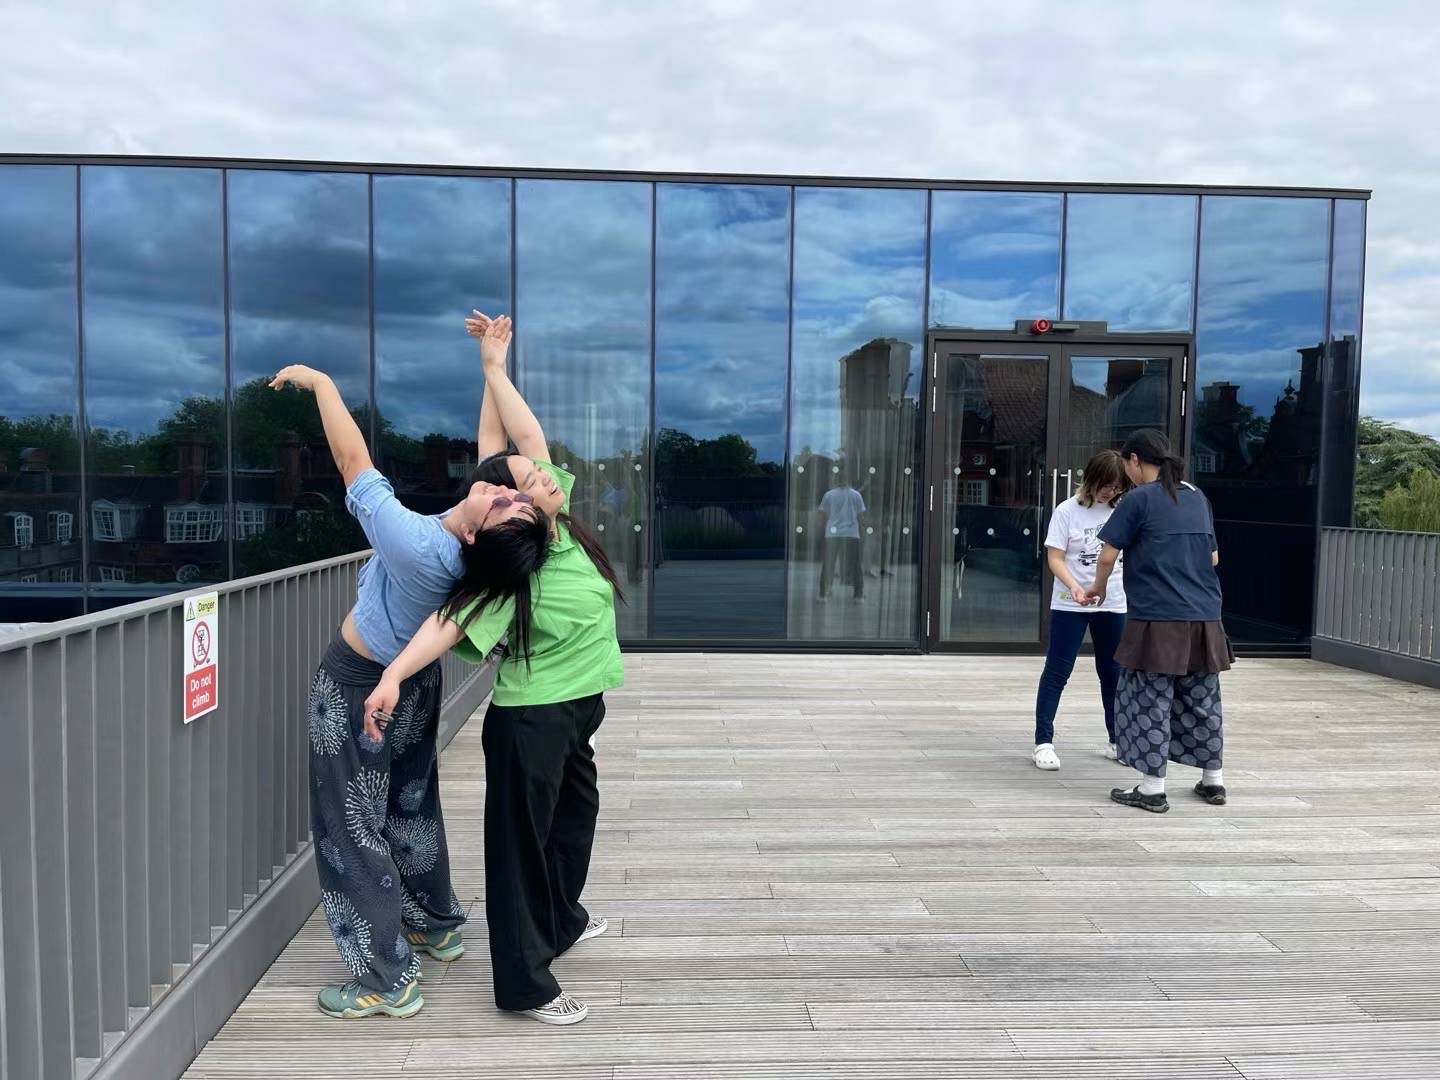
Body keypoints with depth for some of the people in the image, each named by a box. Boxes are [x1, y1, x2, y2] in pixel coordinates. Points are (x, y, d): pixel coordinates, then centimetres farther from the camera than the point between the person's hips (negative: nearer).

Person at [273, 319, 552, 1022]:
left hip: (356, 688, -7)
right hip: (412, 682, 7)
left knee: (351, 829, 4)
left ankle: (386, 982, 11)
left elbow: (354, 459, -28)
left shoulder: (417, 547, -36)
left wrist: (319, 381, -16)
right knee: (411, 805, 23)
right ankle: (438, 925, 40)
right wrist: (494, 368, -6)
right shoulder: (478, 546, -19)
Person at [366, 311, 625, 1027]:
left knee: (576, 814, 25)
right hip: (531, 719, -9)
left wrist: (494, 364, -4)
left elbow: (528, 433, -4)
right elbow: (450, 623, -32)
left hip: (574, 712, 9)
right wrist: (394, 676, -45)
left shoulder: (561, 526, -3)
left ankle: (562, 922, 49)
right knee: (523, 840, 2)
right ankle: (524, 986, 15)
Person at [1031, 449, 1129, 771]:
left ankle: (1116, 740, 27)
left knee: (1113, 672, 13)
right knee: (1057, 671, 0)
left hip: (1112, 603, 4)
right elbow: (1055, 557, -10)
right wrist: (1074, 587, -25)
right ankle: (1043, 741, 6)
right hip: (1069, 604, -3)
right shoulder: (1067, 511, -9)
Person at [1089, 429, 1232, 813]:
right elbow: (1213, 557, 20)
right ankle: (1213, 780, 26)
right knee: (1202, 700, 16)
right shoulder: (1198, 497, 13)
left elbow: (1108, 555, -6)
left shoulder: (1139, 499, -6)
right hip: (1204, 617, 7)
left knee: (1149, 702, 0)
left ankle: (1152, 788, 3)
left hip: (1158, 619, -7)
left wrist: (1100, 588, 11)